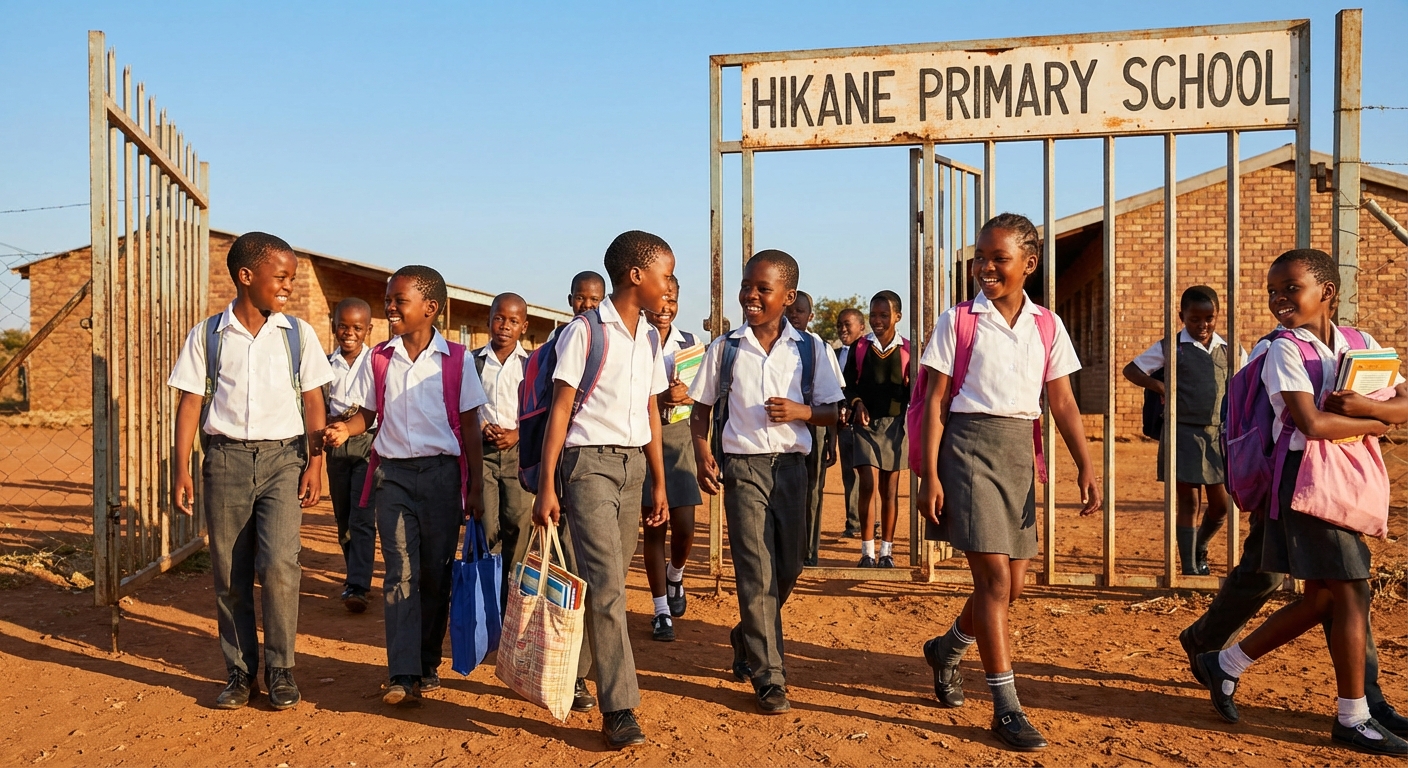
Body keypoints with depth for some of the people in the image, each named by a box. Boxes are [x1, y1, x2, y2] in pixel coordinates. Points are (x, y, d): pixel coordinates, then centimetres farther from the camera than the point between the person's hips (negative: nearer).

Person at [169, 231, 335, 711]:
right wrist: (182, 469, -3)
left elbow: (313, 402, 6)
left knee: (278, 563, -13)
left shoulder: (297, 334, 5)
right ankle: (239, 673, 19)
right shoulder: (207, 336, 3)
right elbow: (191, 402, 4)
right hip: (226, 458, 1)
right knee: (229, 572, 5)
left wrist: (315, 464, -1)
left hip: (282, 456, -1)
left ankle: (280, 671, 3)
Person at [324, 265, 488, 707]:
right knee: (400, 572, -4)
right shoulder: (379, 359, 5)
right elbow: (367, 414, 12)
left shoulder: (456, 360, 0)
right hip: (392, 474, 1)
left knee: (435, 572, 6)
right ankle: (402, 675, -4)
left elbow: (470, 427, 2)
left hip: (441, 473, -1)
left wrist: (476, 488, 0)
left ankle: (428, 663, 21)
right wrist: (343, 430, -11)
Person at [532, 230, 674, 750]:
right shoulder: (585, 331, -7)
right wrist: (546, 487, -12)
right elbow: (560, 410, -8)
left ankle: (572, 669, 25)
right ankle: (619, 708, -9)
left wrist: (659, 485, 16)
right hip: (590, 463, -6)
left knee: (609, 581, 7)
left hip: (633, 466, 7)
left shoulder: (650, 338, 13)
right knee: (606, 584, -12)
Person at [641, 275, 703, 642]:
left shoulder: (688, 343, 7)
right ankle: (661, 611, 12)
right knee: (654, 526, 0)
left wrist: (684, 393, -15)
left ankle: (675, 575, 33)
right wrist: (662, 397, -24)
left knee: (684, 527, -2)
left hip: (679, 436, 2)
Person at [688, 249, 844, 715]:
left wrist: (801, 411, -14)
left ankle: (747, 639, 37)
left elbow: (832, 412, 6)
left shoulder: (810, 349, 4)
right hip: (742, 466, -2)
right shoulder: (725, 348, 3)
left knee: (788, 568, 10)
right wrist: (703, 455, -7)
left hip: (791, 466, 2)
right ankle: (769, 678, 1)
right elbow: (701, 409, 9)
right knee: (757, 572, -7)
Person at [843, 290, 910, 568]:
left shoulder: (907, 350, 1)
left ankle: (886, 550, 16)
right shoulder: (859, 348, 3)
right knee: (868, 484, -10)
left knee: (889, 489, 6)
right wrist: (857, 403, -11)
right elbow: (849, 384, 8)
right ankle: (867, 551, -2)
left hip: (894, 423, 0)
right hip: (866, 423, 0)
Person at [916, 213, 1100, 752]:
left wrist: (1085, 465, -4)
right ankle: (1006, 707, 0)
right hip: (969, 445, -4)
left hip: (1019, 450, 5)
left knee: (1012, 583, 9)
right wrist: (931, 475, -8)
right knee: (995, 576, -10)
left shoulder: (1047, 326, 7)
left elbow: (1063, 402, 7)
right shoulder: (958, 321, -2)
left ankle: (947, 648, 37)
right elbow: (936, 401, -3)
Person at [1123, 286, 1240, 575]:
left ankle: (1200, 548, 36)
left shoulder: (1228, 350, 8)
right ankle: (1190, 568, 8)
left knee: (1220, 504, 8)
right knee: (1188, 502, 0)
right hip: (1184, 432, -4)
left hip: (1218, 433, 4)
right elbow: (1131, 370, 2)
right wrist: (1161, 387, -12)